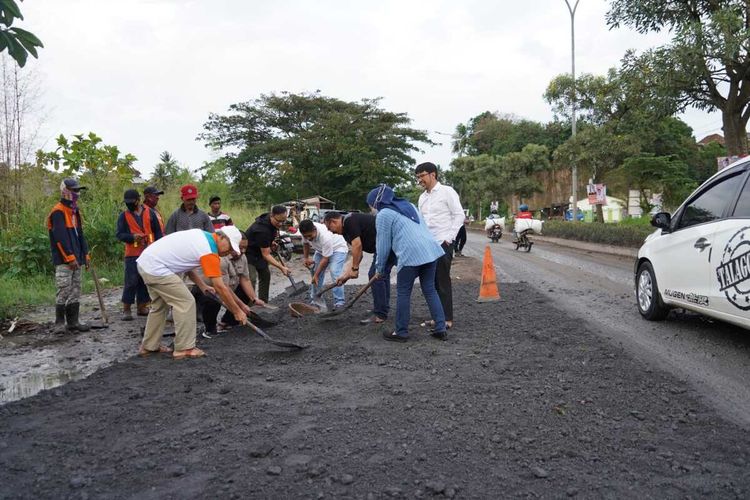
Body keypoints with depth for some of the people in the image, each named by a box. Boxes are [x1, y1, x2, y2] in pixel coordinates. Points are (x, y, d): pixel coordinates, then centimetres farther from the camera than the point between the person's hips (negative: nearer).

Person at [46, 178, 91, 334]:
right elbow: (61, 237, -18)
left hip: (76, 259, 9)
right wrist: (70, 257, -20)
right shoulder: (58, 212, -11)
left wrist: (85, 254, 15)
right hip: (63, 260, -9)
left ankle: (73, 321, 14)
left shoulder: (75, 211, 17)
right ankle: (59, 322, 1)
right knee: (63, 291, -7)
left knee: (75, 291, 9)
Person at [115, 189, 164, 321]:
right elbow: (119, 234, 0)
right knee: (131, 281, -6)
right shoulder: (124, 215, 3)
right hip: (132, 254, -2)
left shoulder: (149, 212, 7)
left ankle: (142, 307, 18)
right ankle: (126, 309, 2)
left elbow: (157, 231, 10)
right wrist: (133, 237, -19)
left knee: (146, 280, 8)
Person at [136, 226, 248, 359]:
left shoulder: (201, 235, 11)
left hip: (144, 261, 10)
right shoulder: (210, 252, -15)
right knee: (186, 303, -5)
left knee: (159, 305, 21)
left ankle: (149, 346, 30)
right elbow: (220, 287, -15)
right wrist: (237, 311, -7)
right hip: (156, 268, -10)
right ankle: (184, 348, 0)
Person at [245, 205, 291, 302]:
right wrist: (281, 267, -40)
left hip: (259, 250, 9)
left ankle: (263, 303, 21)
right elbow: (266, 255, -33)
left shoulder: (271, 220, -11)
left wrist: (270, 243, -2)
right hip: (249, 252, -9)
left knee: (265, 275, 12)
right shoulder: (262, 230, -37)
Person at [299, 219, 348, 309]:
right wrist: (306, 258, 2)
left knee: (335, 273, -23)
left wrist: (316, 275, -28)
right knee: (314, 270, 1)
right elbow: (305, 243, 5)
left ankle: (339, 302, -20)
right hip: (321, 250, 8)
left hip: (338, 248, -7)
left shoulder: (325, 237, -41)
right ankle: (314, 298, 16)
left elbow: (325, 259, -33)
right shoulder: (306, 232, -20)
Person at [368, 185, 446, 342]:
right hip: (431, 250, 7)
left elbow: (383, 245, 3)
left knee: (403, 293, 6)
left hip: (411, 255, -7)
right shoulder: (409, 205, 24)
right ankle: (440, 329, 13)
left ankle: (401, 332, 12)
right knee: (430, 290, 13)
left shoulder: (383, 215, 2)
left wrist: (379, 268, 15)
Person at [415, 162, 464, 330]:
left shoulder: (447, 191, -4)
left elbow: (459, 215, -8)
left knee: (443, 282, -5)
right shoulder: (422, 197, 16)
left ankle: (447, 319, 2)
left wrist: (449, 238, -12)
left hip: (443, 243, -7)